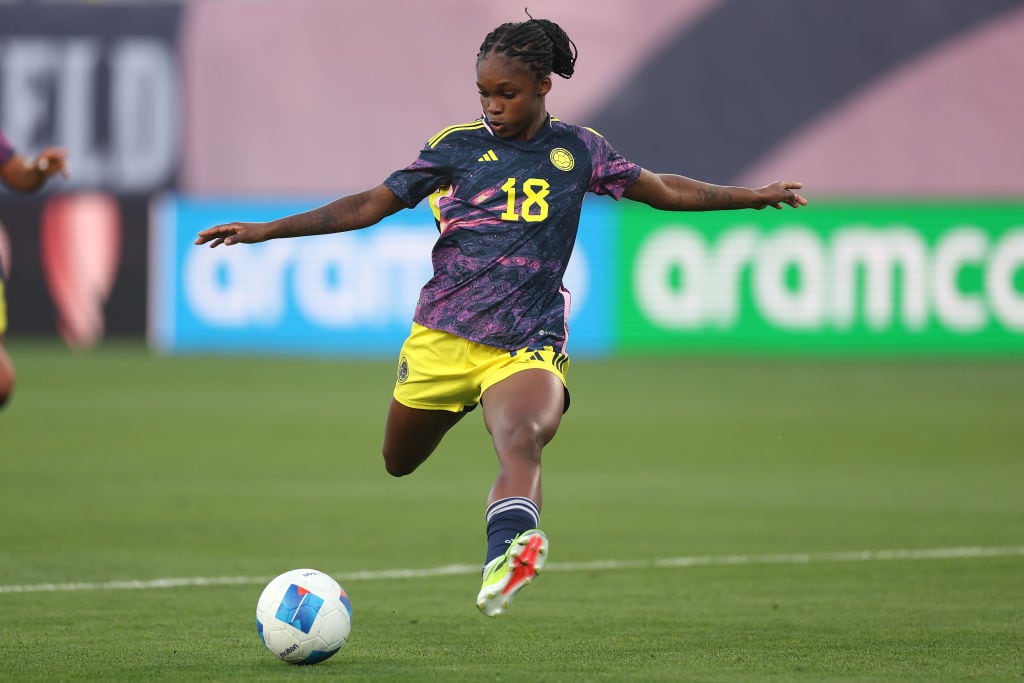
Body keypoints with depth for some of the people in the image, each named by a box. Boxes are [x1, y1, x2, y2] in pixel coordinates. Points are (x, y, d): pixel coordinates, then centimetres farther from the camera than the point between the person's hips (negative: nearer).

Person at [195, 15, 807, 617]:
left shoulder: (576, 149, 8)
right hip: (443, 335, 2)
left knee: (521, 440, -32)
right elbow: (371, 205, 6)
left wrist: (754, 196, 19)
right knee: (399, 463, 12)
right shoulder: (458, 145, 5)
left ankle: (508, 550, -58)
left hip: (528, 343, -2)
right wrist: (267, 230, 1)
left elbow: (664, 190, 20)